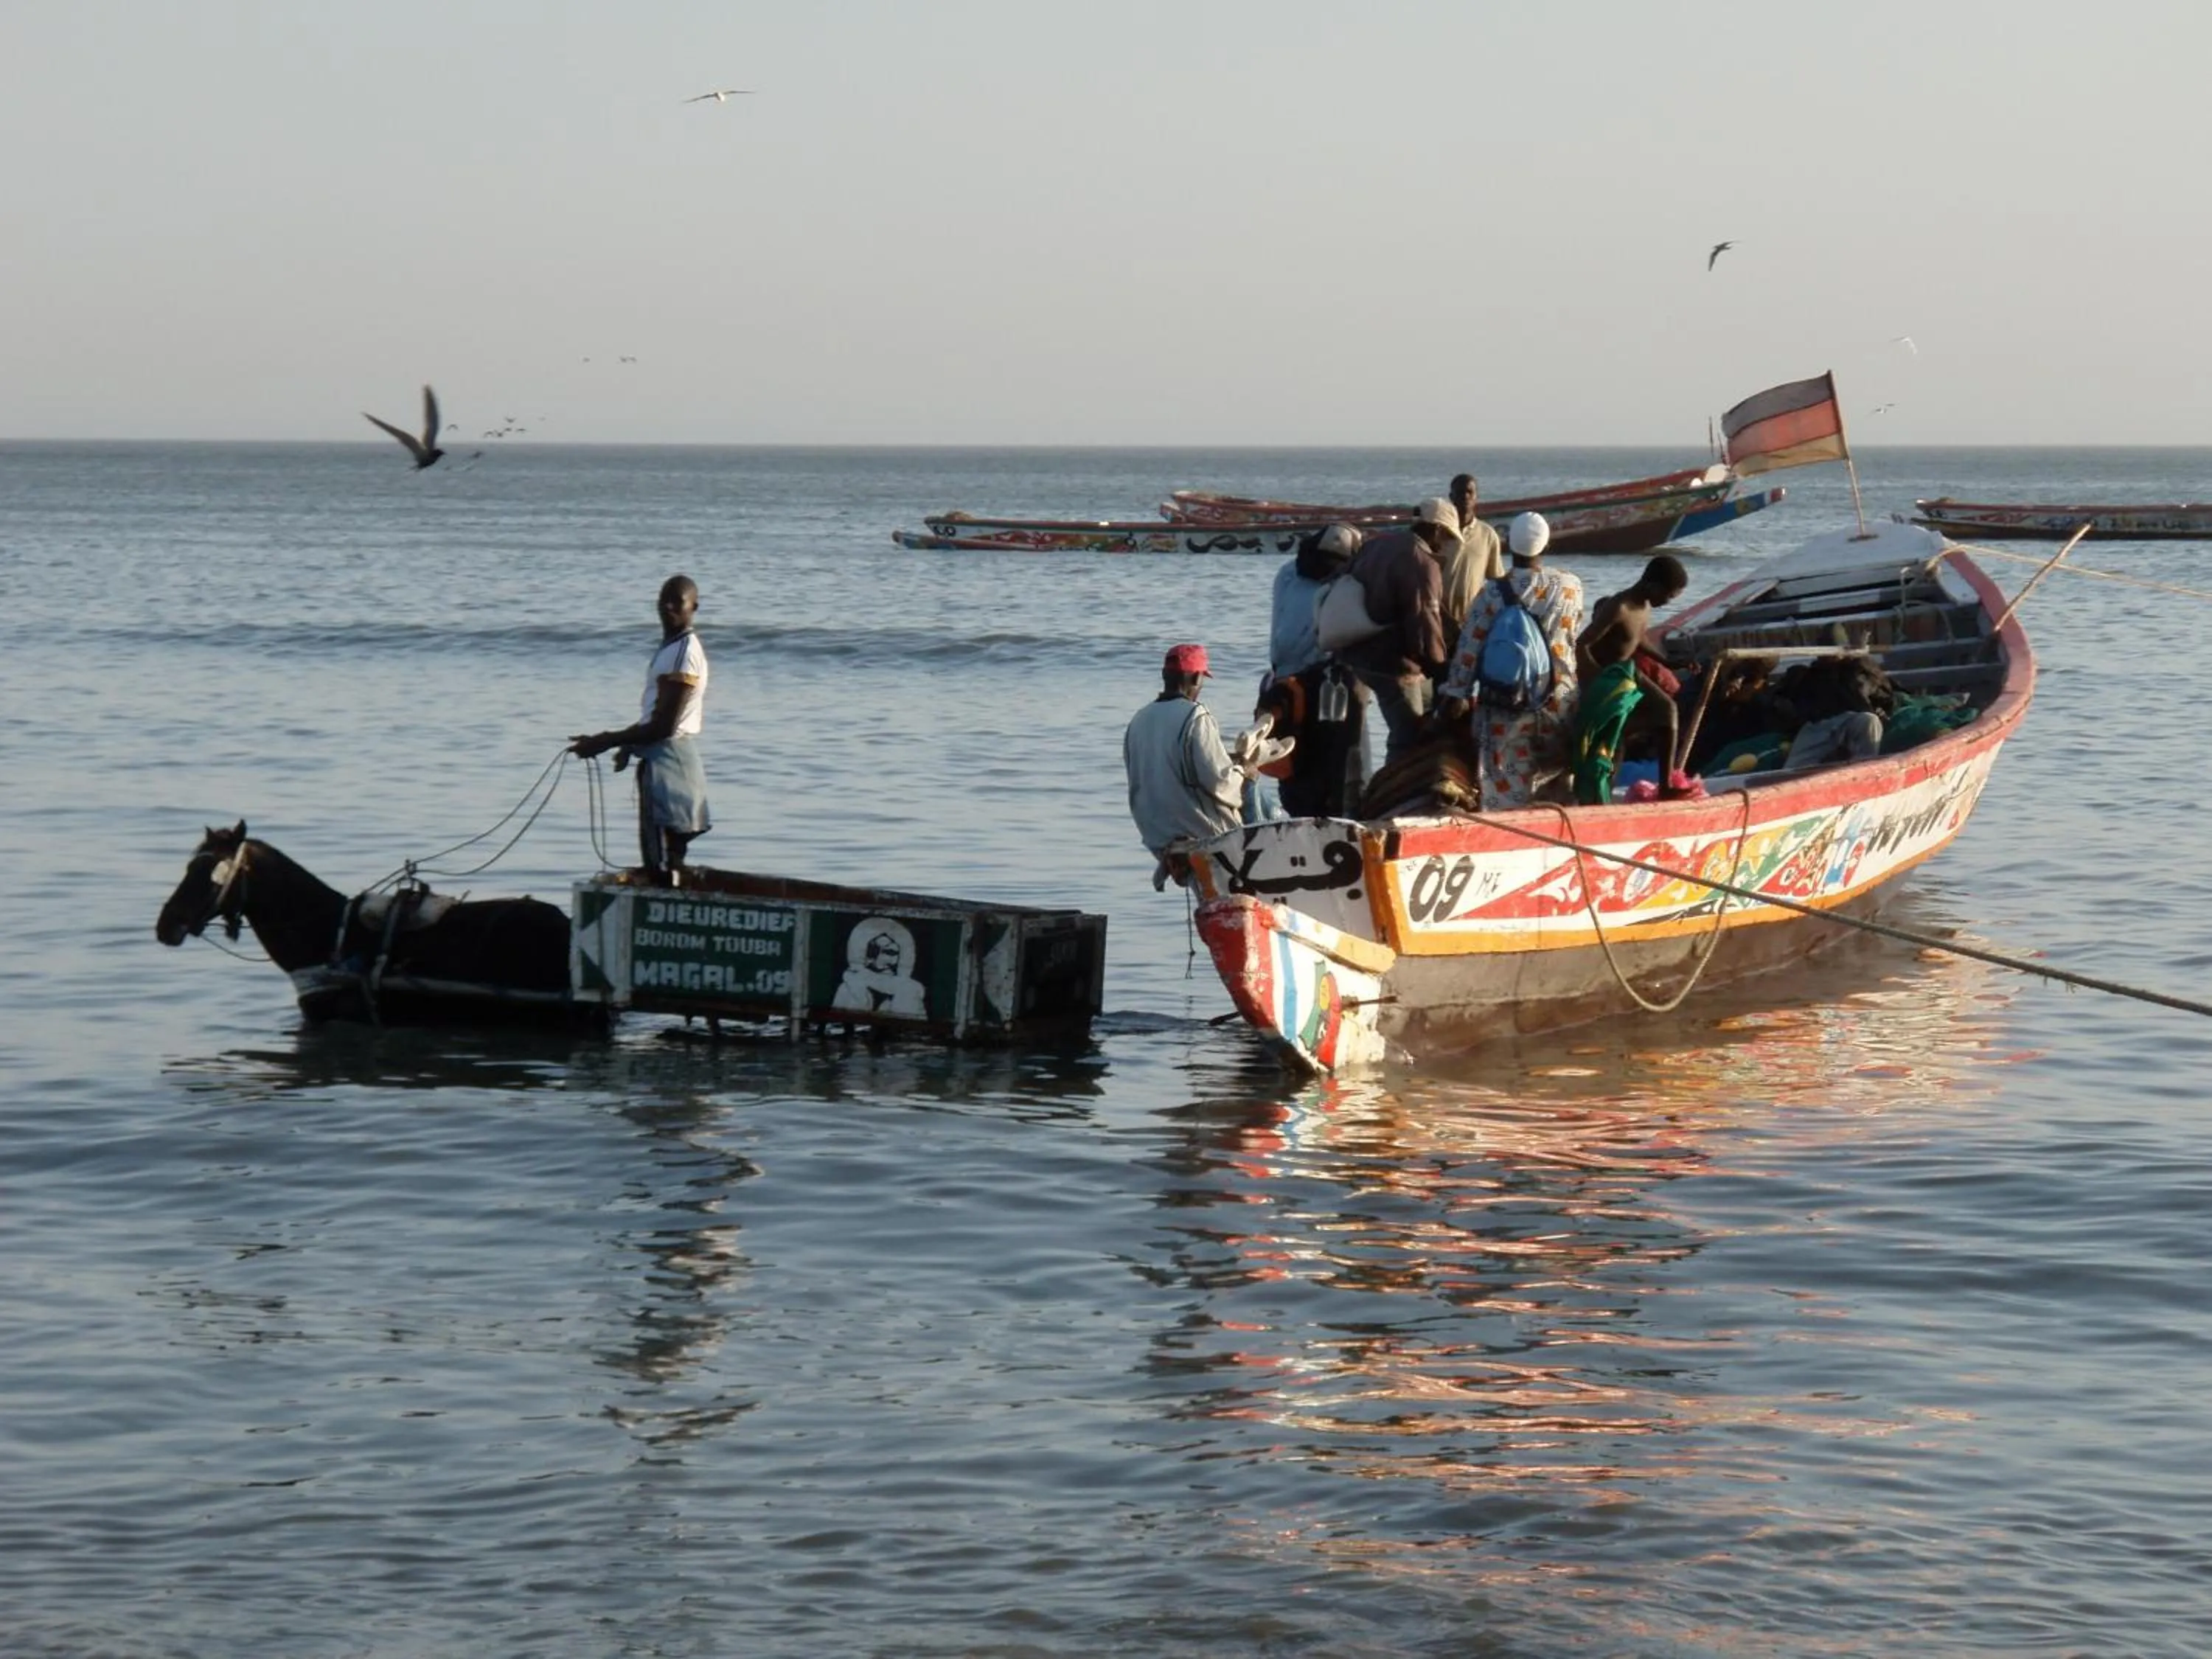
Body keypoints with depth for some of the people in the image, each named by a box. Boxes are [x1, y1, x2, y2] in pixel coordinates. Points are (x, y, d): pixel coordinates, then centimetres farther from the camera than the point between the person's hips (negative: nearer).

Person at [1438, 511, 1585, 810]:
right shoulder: (1570, 587, -3)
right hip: (1558, 701, 2)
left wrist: (1457, 693, 1)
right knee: (1553, 780, 15)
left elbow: (1470, 648, -7)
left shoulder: (1493, 593, -10)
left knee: (1506, 788, 4)